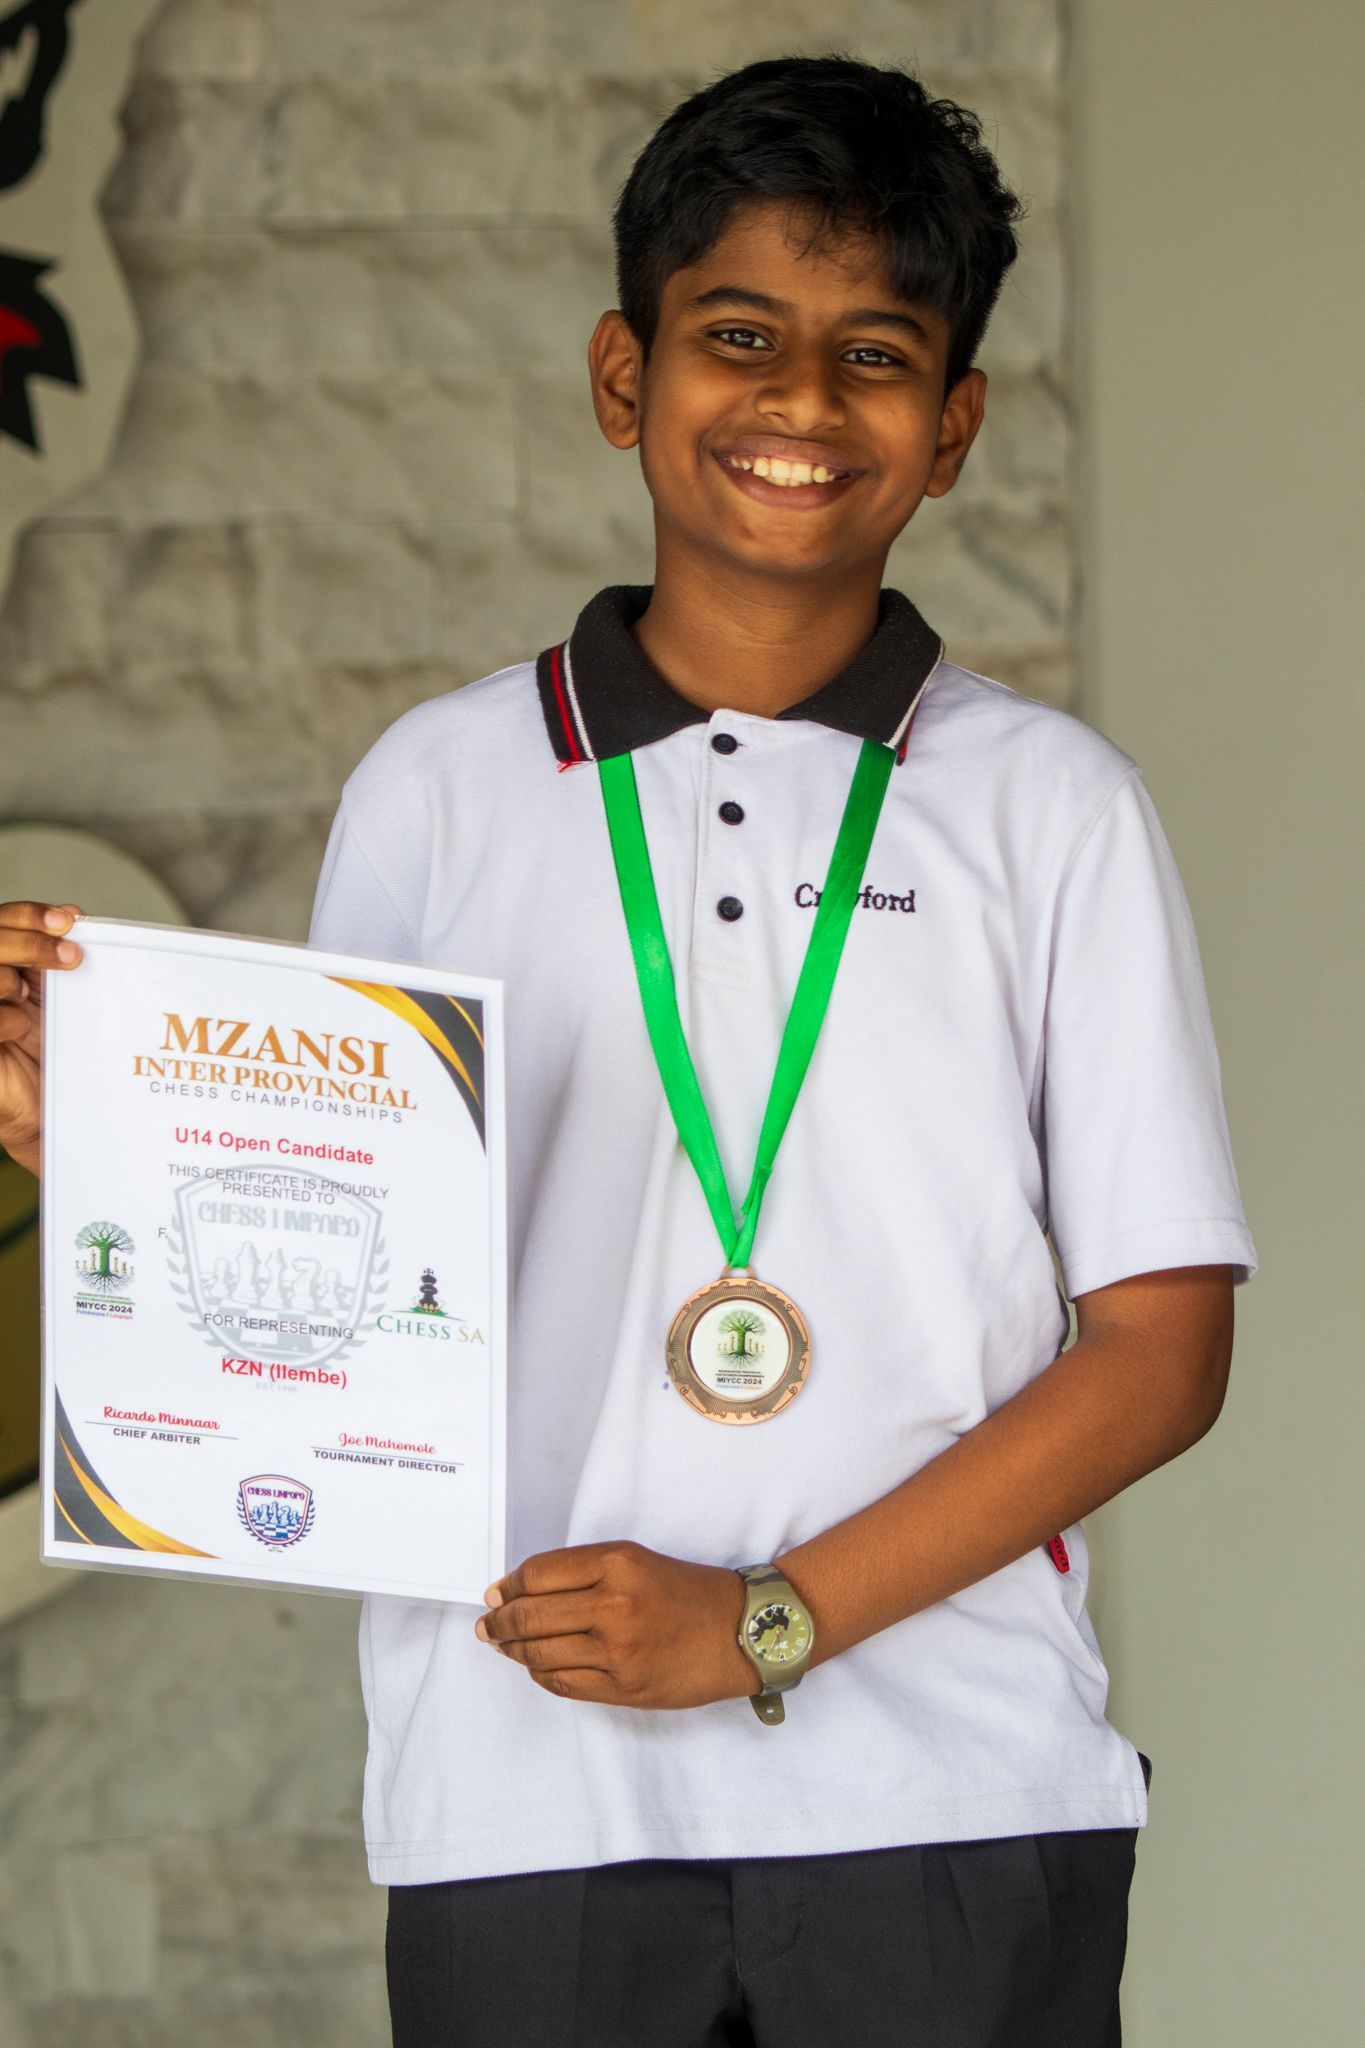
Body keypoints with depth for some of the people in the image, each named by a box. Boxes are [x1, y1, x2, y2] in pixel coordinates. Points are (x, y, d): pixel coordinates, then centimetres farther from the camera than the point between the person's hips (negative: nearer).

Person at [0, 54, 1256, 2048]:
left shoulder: (1053, 804, 6)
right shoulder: (440, 790, 9)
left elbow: (1162, 1341, 2)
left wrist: (775, 1619, -8)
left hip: (952, 1802, 0)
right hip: (526, 1798, 0)